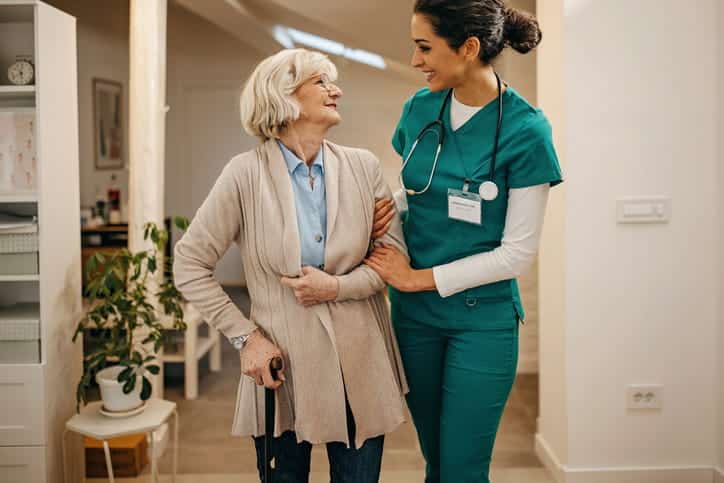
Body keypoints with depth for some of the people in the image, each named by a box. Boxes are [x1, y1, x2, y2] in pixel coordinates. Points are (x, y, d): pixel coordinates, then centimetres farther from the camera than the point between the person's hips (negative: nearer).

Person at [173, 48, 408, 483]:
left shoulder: (363, 166, -1)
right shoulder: (246, 174, -9)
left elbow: (394, 254, 2)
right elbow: (190, 265, -5)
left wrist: (338, 287, -14)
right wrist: (244, 335, -8)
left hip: (359, 361, 3)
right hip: (283, 364, -2)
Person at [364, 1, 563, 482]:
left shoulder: (525, 129, -15)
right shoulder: (420, 107, 0)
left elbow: (519, 251, -13)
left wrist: (421, 278, -13)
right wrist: (388, 209, -7)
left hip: (482, 318, -4)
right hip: (414, 313, 5)